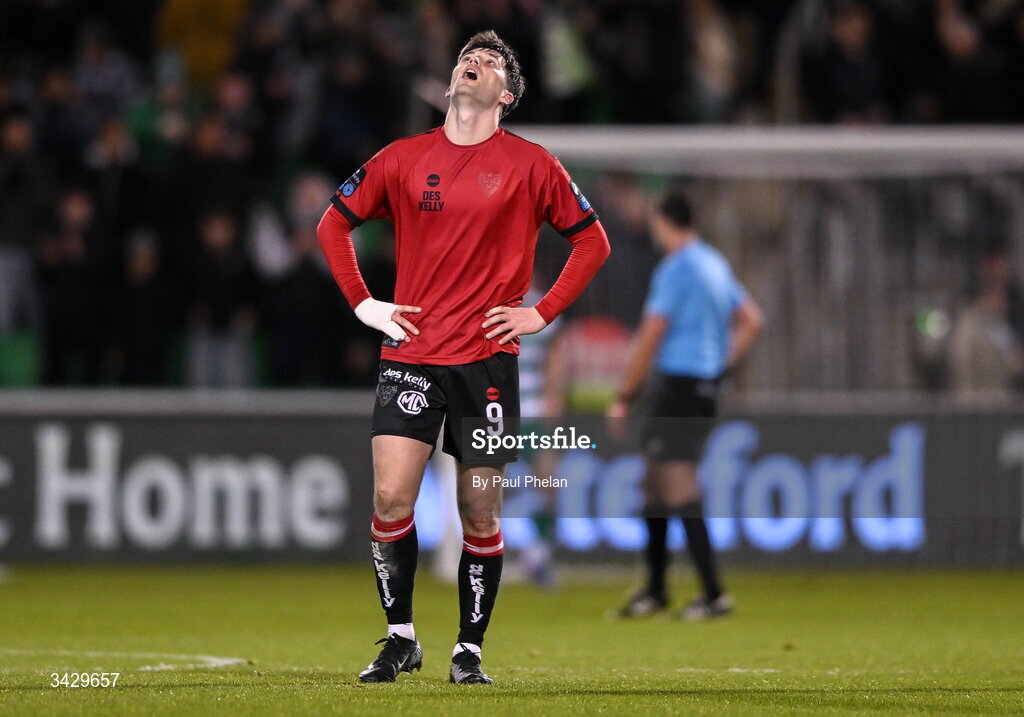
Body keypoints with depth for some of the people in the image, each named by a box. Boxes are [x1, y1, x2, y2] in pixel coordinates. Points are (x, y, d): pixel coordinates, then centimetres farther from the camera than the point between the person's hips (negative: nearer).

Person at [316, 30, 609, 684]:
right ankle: (400, 639, 4)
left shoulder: (530, 165, 2)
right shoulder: (404, 159, 7)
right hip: (411, 354, 1)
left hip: (488, 359, -1)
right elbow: (334, 223, 19)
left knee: (481, 514, 1)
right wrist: (362, 303, 9)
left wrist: (541, 313, 1)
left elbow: (592, 242, 10)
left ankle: (470, 648, 14)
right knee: (391, 497, -11)